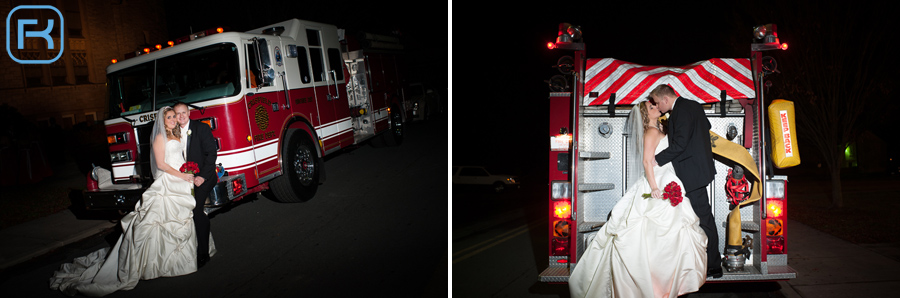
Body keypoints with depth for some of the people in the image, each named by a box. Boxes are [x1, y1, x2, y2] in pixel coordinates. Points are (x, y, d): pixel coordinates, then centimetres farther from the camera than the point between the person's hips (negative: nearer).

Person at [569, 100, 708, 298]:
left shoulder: (658, 131, 19)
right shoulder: (651, 132, -9)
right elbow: (647, 161, -18)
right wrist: (654, 187, -24)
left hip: (667, 184, 10)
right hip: (658, 184, -10)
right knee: (657, 232, -10)